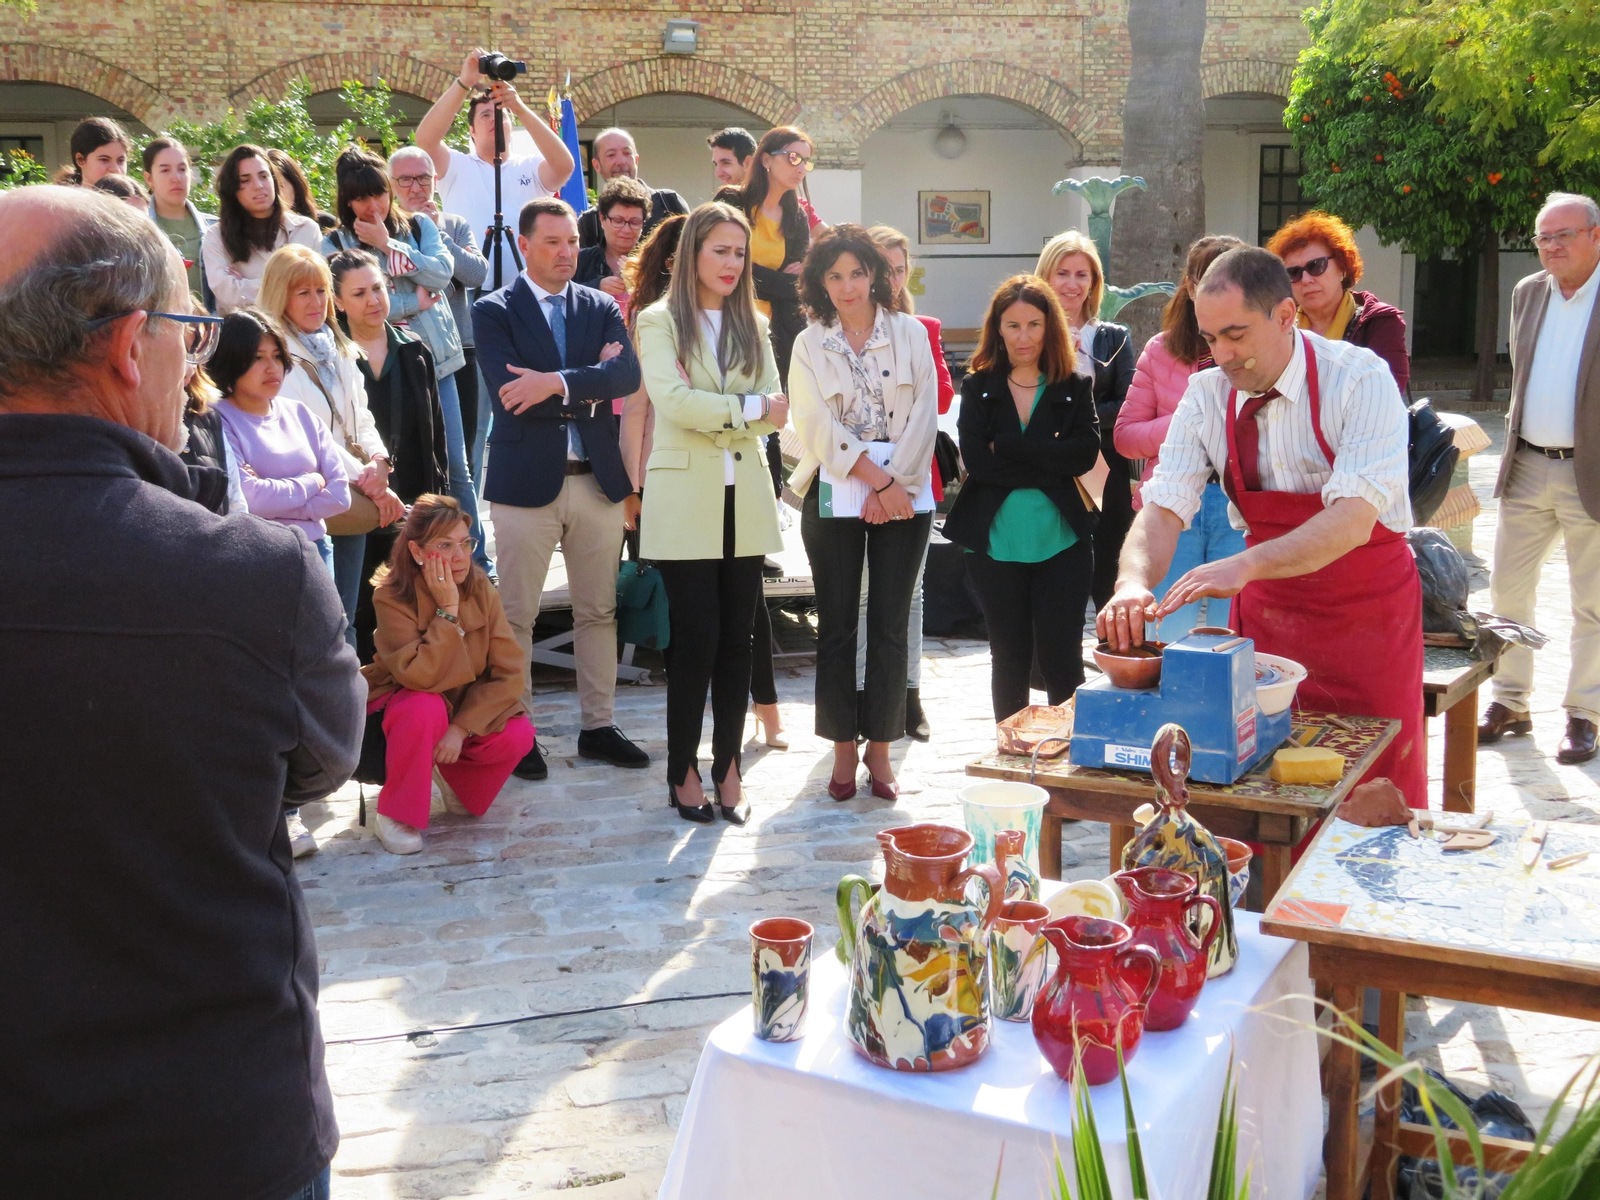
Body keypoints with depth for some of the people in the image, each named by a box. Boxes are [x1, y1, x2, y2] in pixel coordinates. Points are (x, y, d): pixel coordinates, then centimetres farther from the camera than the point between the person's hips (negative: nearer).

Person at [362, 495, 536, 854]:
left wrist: (462, 728, -25)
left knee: (518, 735, -24)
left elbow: (511, 672, -16)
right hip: (403, 703, -3)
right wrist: (447, 610, -34)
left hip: (469, 706, 4)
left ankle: (458, 777, 9)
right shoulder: (392, 596, -23)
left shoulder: (480, 588, -13)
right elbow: (420, 678, -36)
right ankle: (396, 814, -15)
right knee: (426, 708, -37)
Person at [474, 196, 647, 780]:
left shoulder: (602, 308, 9)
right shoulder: (493, 311, -1)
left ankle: (599, 726, 22)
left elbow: (627, 375, -9)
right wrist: (588, 388, -10)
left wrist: (557, 383, -20)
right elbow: (508, 390, -16)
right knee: (516, 615, 3)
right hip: (526, 482, -3)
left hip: (598, 480, 4)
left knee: (599, 611, 10)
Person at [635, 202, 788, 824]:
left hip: (744, 500, 4)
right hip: (685, 501, -4)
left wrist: (710, 415, -11)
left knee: (737, 638, 5)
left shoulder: (752, 325, 14)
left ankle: (728, 770, 15)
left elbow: (777, 410, 3)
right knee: (697, 637, -4)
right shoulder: (659, 321, 1)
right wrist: (750, 408, -8)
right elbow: (674, 400, -14)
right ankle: (683, 772, 10)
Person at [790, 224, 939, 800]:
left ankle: (880, 746, 13)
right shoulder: (809, 344, 5)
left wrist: (894, 484, -10)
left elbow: (924, 415, -1)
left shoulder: (910, 333, 6)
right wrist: (877, 480, -12)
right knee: (836, 624, 3)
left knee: (890, 624, 3)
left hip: (905, 494, 0)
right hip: (834, 495, 0)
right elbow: (819, 426, -5)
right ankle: (844, 747, 13)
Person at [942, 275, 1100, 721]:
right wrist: (1049, 467, -14)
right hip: (995, 544, 1)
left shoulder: (1076, 387, 4)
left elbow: (1085, 453, -11)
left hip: (1061, 543, -1)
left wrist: (1008, 445, -14)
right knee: (1009, 658, 10)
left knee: (1061, 657, -1)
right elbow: (975, 459, -9)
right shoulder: (978, 388, 5)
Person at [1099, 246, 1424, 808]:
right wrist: (1134, 583, -32)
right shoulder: (1207, 396, -5)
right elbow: (1163, 508, -10)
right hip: (1266, 607, 4)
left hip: (1365, 610, -3)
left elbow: (1353, 519, -30)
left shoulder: (1360, 378, -19)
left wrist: (1242, 566, -43)